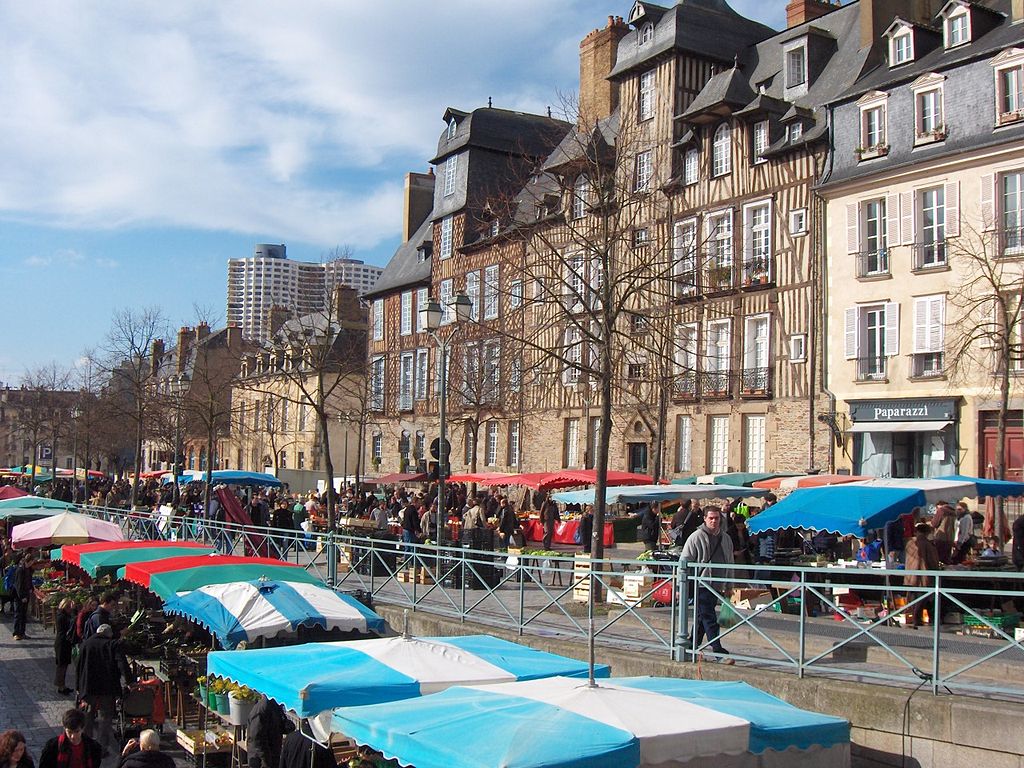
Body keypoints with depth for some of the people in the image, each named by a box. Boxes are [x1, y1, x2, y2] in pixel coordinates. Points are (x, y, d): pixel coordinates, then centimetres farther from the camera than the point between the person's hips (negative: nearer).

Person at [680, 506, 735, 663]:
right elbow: (684, 561, -7)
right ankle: (718, 651, -9)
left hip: (717, 585, 6)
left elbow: (729, 562, 20)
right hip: (700, 584, -6)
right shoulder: (696, 537, -8)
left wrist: (728, 584, 19)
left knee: (702, 618, 13)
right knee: (709, 619, -8)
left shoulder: (725, 538, 10)